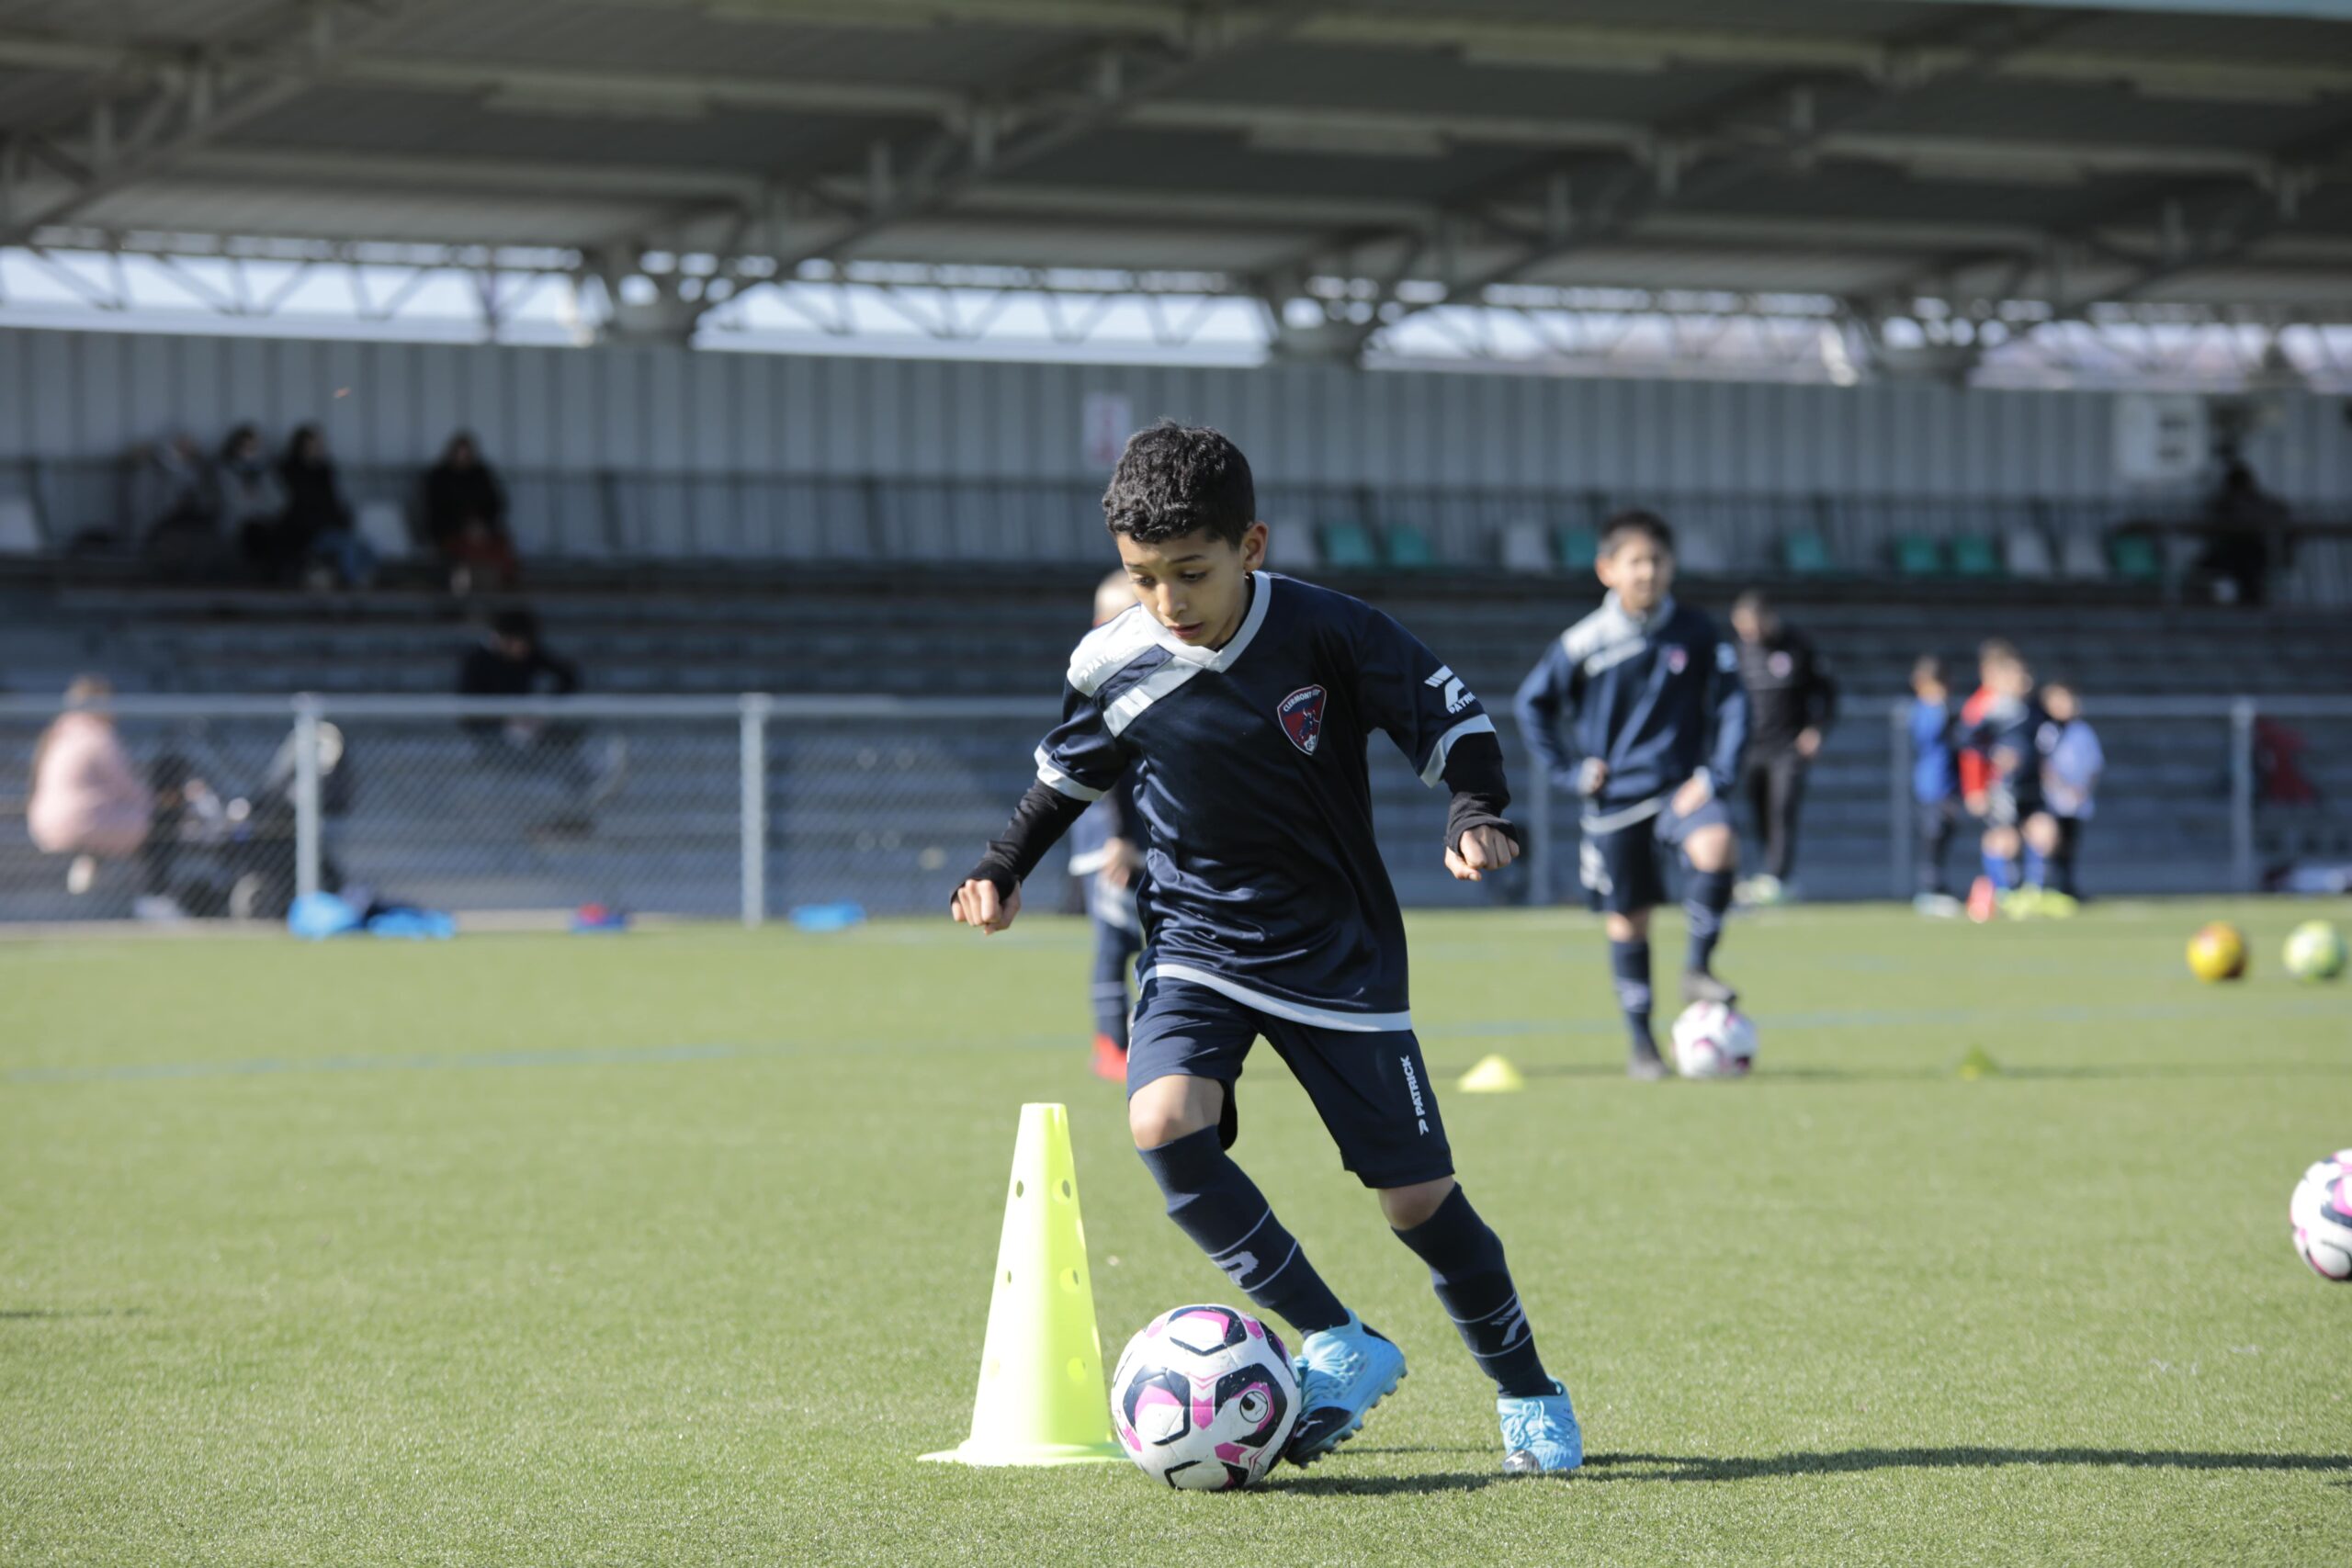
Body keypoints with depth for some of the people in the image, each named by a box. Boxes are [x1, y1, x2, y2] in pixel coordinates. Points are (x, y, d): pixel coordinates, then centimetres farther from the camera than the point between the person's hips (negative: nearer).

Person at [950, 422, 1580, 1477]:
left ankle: (1529, 1398, 23)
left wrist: (1478, 812, -22)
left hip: (1338, 953, -2)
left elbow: (1446, 713, -7)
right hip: (1199, 943, 2)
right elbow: (1067, 773, 12)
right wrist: (1003, 869, 5)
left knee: (1417, 1196, -1)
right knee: (1165, 1125, -26)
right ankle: (1341, 1346, -14)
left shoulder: (1327, 634, -17)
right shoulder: (1113, 669, -9)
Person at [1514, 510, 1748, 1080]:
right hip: (1616, 796, 0)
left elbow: (1731, 705, 1)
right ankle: (1641, 1044, 17)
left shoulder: (1697, 634, -4)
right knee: (1629, 919, 4)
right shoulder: (1585, 643, -5)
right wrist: (1569, 770, 0)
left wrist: (1714, 773, -10)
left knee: (1717, 847, -30)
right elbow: (1533, 703, 7)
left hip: (1681, 785, 0)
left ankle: (1698, 968, -10)